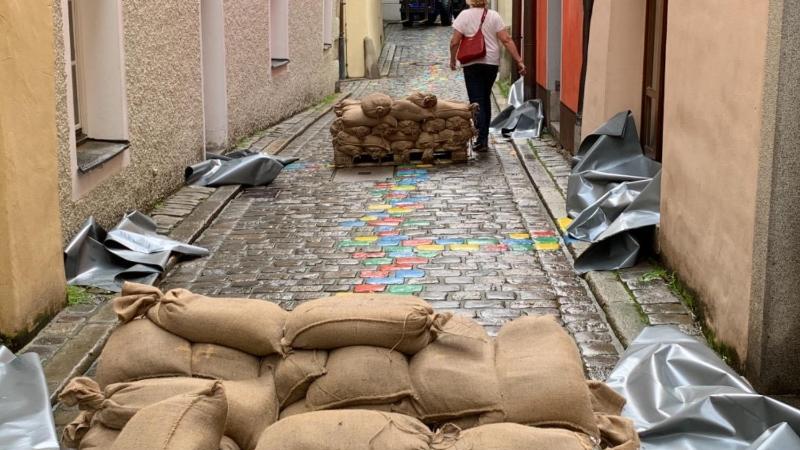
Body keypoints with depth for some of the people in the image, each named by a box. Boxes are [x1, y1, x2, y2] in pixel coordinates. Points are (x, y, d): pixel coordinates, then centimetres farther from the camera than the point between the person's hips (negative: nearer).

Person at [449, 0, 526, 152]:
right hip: (492, 63, 3)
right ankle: (484, 136, 24)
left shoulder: (464, 15, -6)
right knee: (486, 99, 19)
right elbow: (506, 40, -6)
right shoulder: (494, 16, -1)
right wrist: (519, 61, -4)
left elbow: (454, 42, -8)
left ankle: (482, 140, -15)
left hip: (472, 64, -2)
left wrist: (452, 60, 9)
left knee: (477, 102, -1)